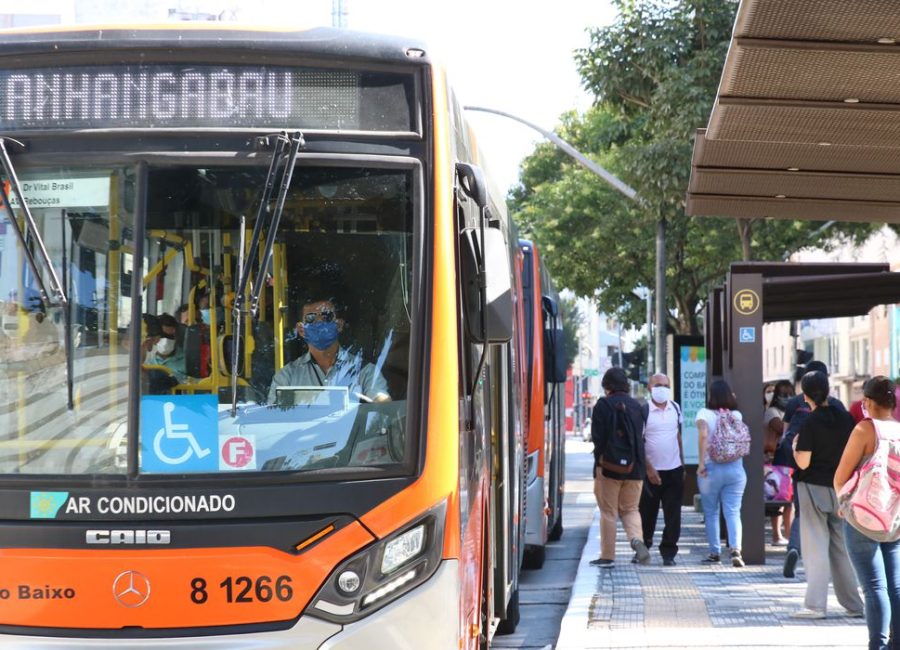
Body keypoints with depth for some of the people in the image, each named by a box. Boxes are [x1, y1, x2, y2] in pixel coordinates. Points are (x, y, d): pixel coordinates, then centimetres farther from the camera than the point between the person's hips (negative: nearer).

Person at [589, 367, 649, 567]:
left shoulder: (603, 405, -7)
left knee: (608, 511, 5)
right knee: (630, 509, 15)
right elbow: (640, 435, 13)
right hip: (635, 468, 4)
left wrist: (599, 462, -12)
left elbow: (599, 436, -14)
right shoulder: (636, 406, 9)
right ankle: (637, 539, -12)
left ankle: (608, 556, 7)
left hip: (609, 467, -4)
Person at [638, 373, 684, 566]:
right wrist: (649, 469, -13)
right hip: (652, 471, -4)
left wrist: (682, 464, 15)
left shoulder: (676, 409, 7)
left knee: (673, 514, 1)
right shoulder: (644, 411, -8)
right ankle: (643, 548, 23)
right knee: (647, 513, 6)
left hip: (674, 470, 4)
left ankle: (668, 553, 7)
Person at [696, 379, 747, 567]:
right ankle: (736, 549, -18)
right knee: (733, 512, 0)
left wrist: (701, 462, -18)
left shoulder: (705, 414, -6)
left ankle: (715, 553, 14)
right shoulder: (737, 415, 3)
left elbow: (703, 435, -21)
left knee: (711, 513, 11)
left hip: (711, 468, -2)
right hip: (735, 467, 2)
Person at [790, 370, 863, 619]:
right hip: (841, 489, 4)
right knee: (842, 547, 12)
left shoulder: (810, 423, -12)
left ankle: (815, 605, -4)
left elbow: (803, 463, -15)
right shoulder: (846, 418, 1)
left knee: (816, 548, -1)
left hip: (814, 489, -4)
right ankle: (853, 604, 15)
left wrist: (795, 447, 3)